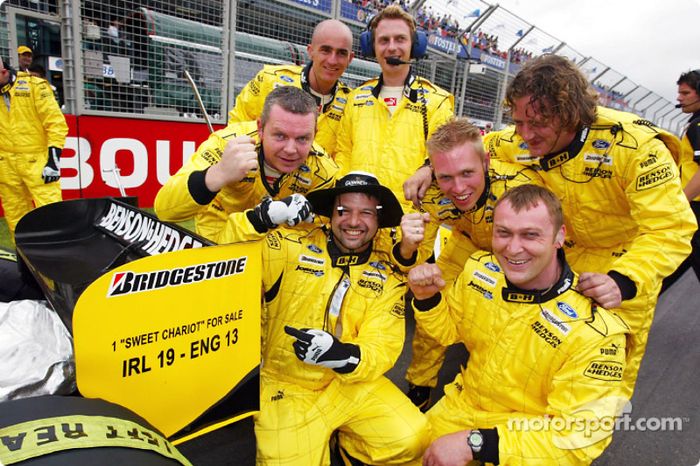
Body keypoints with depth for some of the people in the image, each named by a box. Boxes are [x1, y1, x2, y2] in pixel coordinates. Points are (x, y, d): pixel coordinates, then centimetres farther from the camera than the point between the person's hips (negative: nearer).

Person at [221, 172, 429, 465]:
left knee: (411, 440, -14)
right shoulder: (292, 248, -8)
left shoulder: (388, 278, -1)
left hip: (354, 383, 2)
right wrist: (263, 217, -32)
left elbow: (382, 351, -8)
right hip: (286, 386, -1)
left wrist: (345, 355, -29)